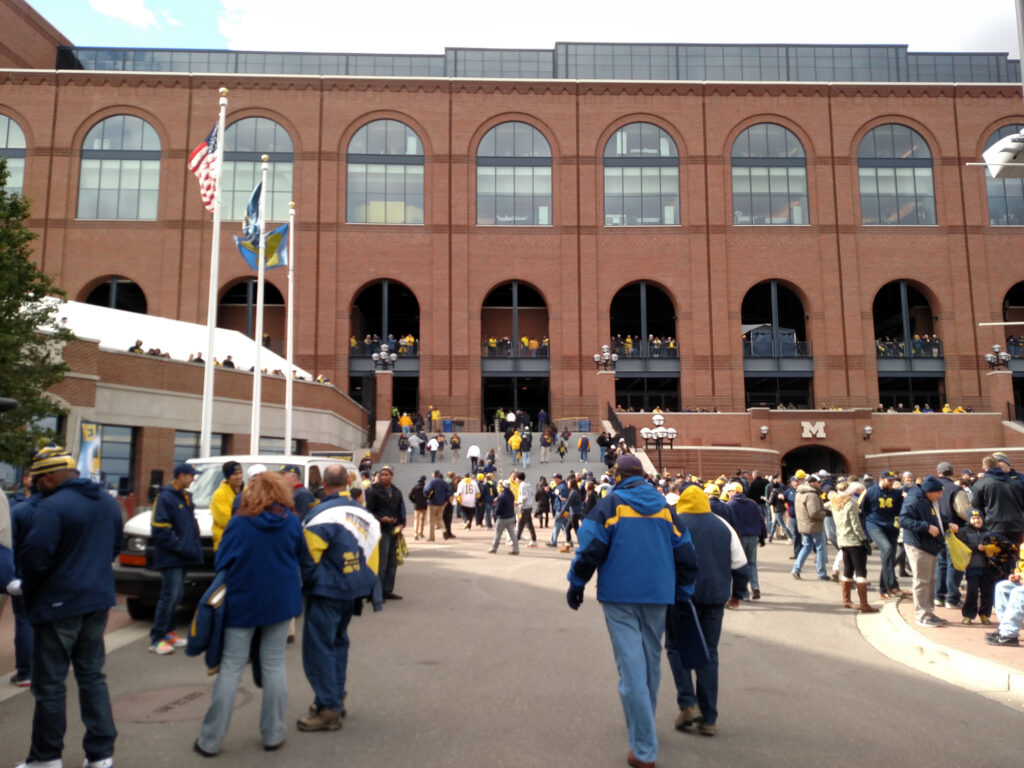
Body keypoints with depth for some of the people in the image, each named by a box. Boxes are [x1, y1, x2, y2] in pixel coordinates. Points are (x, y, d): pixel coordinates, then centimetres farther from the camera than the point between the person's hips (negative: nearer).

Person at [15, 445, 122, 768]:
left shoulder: (52, 507, -18)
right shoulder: (109, 502, 9)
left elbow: (34, 558, -21)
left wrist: (24, 587, -2)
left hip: (59, 604, -7)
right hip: (98, 600, 8)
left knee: (50, 683, 7)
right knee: (92, 676, 14)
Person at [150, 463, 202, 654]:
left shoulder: (185, 497, 15)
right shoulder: (166, 497, -14)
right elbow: (160, 530, -18)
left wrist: (194, 545, 11)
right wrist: (179, 546, -18)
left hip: (184, 557, 9)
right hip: (170, 557, -9)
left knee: (176, 596, 15)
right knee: (169, 596, -8)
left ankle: (168, 632, 25)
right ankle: (156, 639, 0)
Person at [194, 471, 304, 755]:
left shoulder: (238, 523, -10)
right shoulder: (292, 522, -5)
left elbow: (221, 562, -3)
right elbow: (300, 556, 8)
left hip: (242, 602, -1)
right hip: (280, 601, 1)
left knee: (230, 668, 6)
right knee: (274, 665, 10)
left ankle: (210, 740, 12)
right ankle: (273, 734, 16)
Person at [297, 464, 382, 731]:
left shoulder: (323, 514, -18)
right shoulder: (364, 514, 5)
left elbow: (308, 557, -17)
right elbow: (372, 553, 8)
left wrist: (308, 583, -1)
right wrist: (367, 585, 15)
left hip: (326, 592, -8)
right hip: (352, 591, 8)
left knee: (318, 647, 0)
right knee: (338, 642, 21)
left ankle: (328, 709, 2)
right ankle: (337, 697, 30)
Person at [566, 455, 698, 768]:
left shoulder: (609, 505, -4)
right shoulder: (664, 507, 8)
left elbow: (590, 548, -12)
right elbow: (685, 554, 9)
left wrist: (576, 584, 1)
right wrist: (682, 594, 20)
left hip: (620, 596, -4)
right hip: (658, 596, 4)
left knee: (631, 667, -2)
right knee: (651, 662, 20)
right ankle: (643, 725, 38)